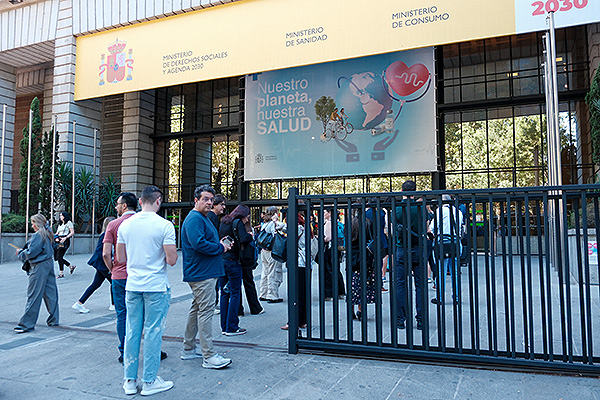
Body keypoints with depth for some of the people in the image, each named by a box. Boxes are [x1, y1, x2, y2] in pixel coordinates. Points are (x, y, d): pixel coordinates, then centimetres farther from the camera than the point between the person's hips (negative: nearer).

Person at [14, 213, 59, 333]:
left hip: (39, 267, -9)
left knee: (33, 296, -4)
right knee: (51, 293, 12)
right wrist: (24, 251, 17)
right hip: (49, 264, 9)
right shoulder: (47, 234, 13)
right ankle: (53, 320, 18)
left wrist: (20, 252, 3)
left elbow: (31, 252, -16)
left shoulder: (37, 235, -14)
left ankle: (27, 324, 1)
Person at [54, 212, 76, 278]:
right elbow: (57, 233, 19)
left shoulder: (69, 223, 0)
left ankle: (61, 273, -5)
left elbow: (72, 233, -7)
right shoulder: (60, 224, 22)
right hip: (59, 241, 8)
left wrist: (65, 238, -18)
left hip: (65, 242, -8)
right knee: (57, 257, 4)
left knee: (59, 257, -13)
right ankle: (71, 266, 19)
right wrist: (56, 238, -2)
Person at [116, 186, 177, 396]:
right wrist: (173, 252, 7)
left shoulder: (125, 224, 3)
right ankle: (150, 382, 13)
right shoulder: (164, 225, -13)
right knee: (153, 332, 4)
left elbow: (121, 258, 9)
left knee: (132, 331, 12)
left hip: (132, 285, 5)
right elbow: (171, 260, -14)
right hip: (156, 286, -5)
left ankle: (129, 381, 22)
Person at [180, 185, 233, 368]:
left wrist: (220, 245, 8)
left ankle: (188, 350, 27)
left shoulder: (203, 218, 19)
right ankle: (209, 356, -5)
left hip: (205, 272, 11)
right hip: (202, 274, -11)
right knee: (206, 311, -9)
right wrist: (221, 248, -15)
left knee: (197, 309, 16)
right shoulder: (194, 219, -15)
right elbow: (199, 244, -27)